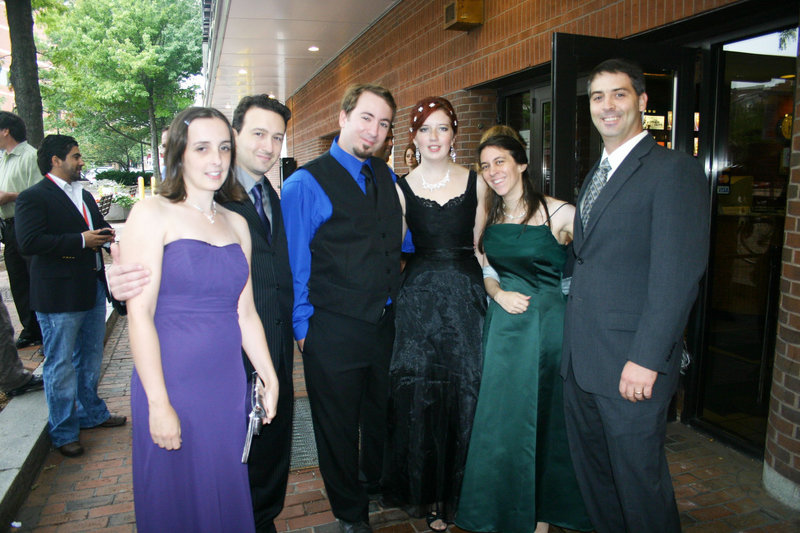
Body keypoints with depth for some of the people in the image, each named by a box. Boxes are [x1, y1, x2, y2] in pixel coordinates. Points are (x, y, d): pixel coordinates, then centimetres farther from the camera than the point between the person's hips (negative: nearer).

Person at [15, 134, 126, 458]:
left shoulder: (84, 195, 16)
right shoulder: (33, 197, -10)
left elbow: (97, 227, 27)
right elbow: (29, 243, -22)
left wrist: (105, 233, 3)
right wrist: (81, 240, -22)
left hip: (93, 288, 8)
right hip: (59, 295, -8)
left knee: (90, 358, 20)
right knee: (61, 366, 3)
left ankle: (91, 413, 36)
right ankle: (63, 432, 17)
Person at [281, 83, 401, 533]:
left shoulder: (387, 177, 6)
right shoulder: (306, 183, -12)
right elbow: (294, 263, -9)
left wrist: (395, 290, 9)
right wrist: (303, 327, -7)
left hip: (386, 323, 6)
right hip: (334, 330, -5)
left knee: (383, 415, 24)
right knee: (339, 425, 12)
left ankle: (379, 485, 51)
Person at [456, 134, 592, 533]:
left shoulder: (559, 213, -11)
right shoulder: (490, 217, 5)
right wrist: (499, 294, -5)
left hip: (548, 322, -4)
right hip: (503, 324, 5)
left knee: (544, 416, 9)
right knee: (501, 418, 11)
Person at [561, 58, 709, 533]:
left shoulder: (674, 170, -9)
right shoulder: (597, 174, 17)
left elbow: (678, 274, -17)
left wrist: (647, 359, -20)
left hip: (632, 365, -8)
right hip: (581, 360, 8)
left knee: (638, 477, 8)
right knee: (592, 473, 19)